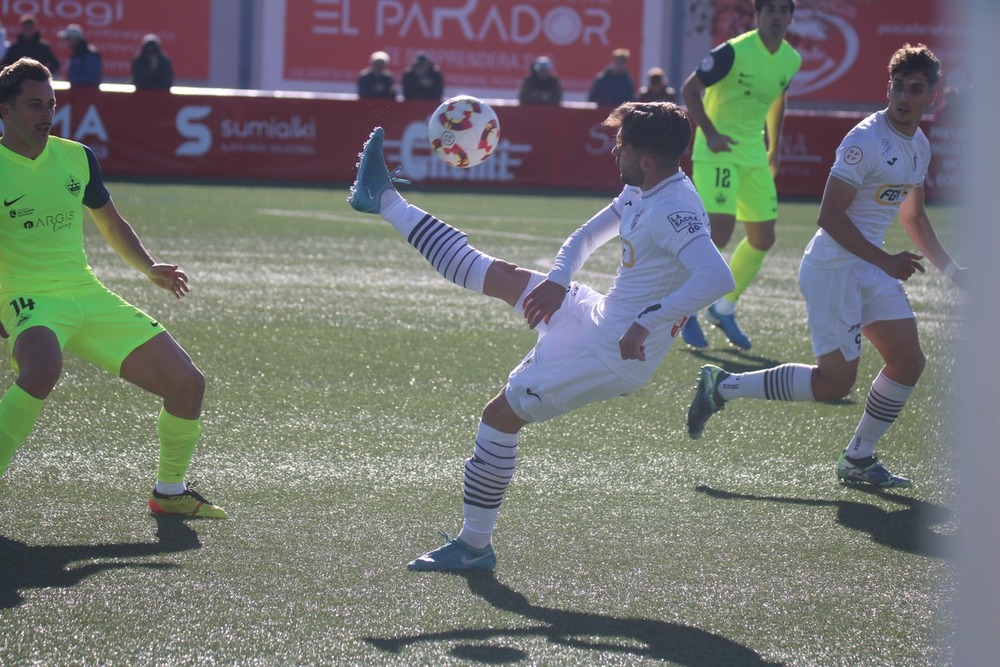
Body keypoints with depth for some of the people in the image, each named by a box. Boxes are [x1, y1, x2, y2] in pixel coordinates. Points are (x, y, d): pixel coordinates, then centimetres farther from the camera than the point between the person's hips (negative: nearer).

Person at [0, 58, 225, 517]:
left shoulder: (76, 157, 9)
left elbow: (110, 224, 24)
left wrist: (150, 268, 9)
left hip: (89, 295, 6)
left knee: (187, 382, 0)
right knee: (43, 367, -42)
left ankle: (169, 491, 22)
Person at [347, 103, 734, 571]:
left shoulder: (674, 211, -27)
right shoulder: (639, 194, 4)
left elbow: (718, 277, -42)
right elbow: (587, 237, 17)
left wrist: (648, 322, -41)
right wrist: (558, 280, -3)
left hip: (613, 355, -9)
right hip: (597, 316, 9)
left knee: (500, 415, -1)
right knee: (500, 277, 16)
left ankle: (474, 546, 10)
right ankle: (385, 201, 28)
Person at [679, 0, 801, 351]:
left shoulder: (791, 60, 3)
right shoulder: (733, 52, -18)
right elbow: (689, 89, -13)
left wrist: (774, 148, 23)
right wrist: (710, 133, -24)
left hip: (754, 154, 7)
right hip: (717, 151, -7)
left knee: (763, 238, 8)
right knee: (719, 233, -19)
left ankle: (724, 309, 25)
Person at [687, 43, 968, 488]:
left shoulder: (919, 146, 10)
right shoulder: (866, 140, -19)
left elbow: (913, 217, 25)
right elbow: (830, 215, -22)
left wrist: (950, 269, 19)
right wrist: (884, 261, -25)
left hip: (873, 267, 9)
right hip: (833, 268, -9)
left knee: (908, 362, 1)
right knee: (834, 382, -8)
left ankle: (859, 459, 15)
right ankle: (724, 387, 6)